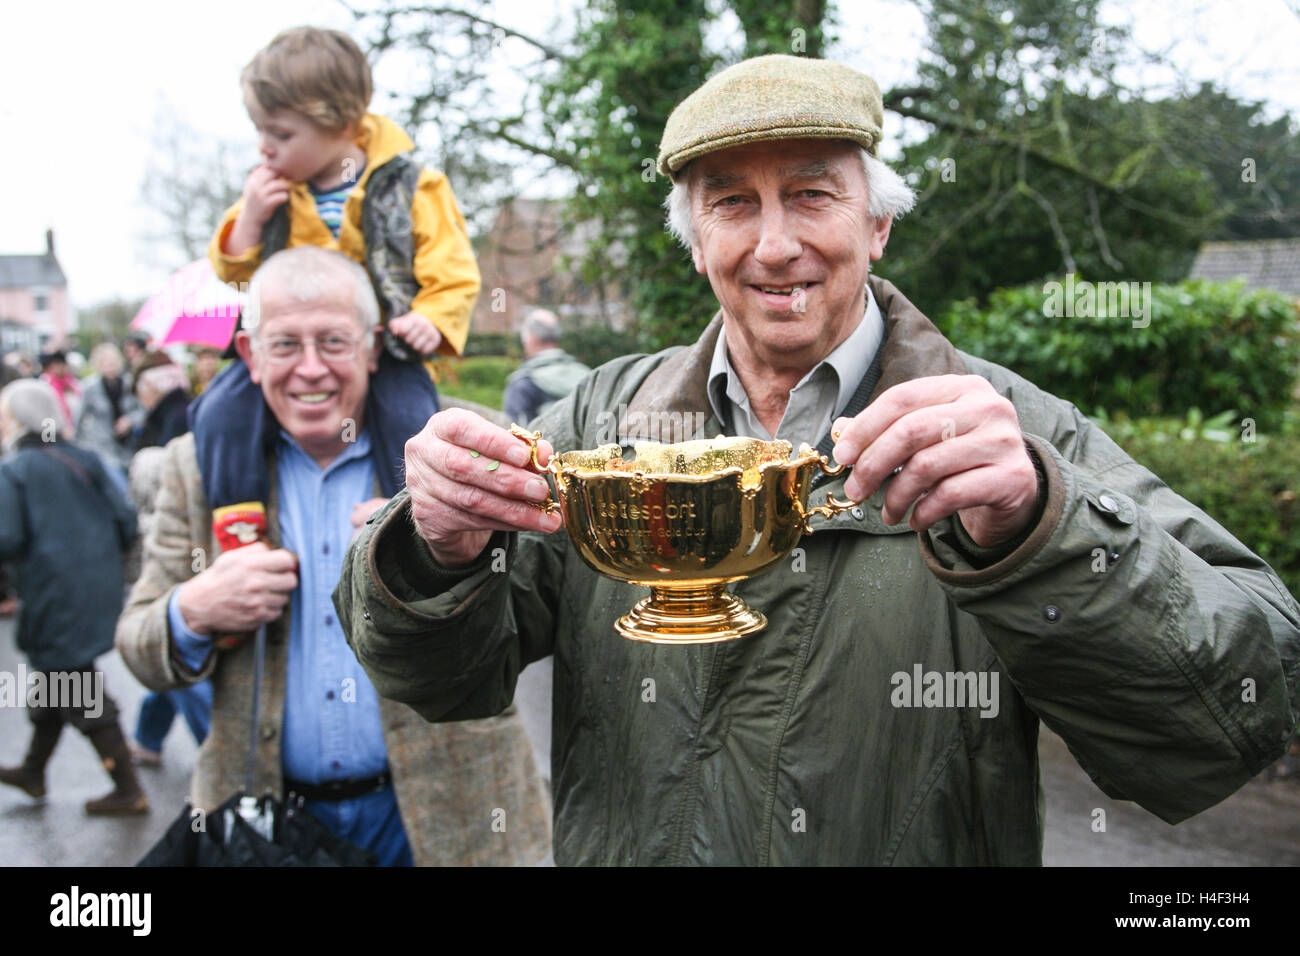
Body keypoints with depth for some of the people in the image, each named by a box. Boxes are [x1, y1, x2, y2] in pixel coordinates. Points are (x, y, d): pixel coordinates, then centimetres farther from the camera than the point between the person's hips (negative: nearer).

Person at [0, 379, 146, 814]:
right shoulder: (84, 460, 6)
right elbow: (126, 522, 3)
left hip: (54, 596, -7)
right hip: (100, 592, 7)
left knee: (80, 697, 3)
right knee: (55, 682, 23)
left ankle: (128, 791, 7)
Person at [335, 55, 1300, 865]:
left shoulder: (1018, 433, -15)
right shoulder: (602, 418, -7)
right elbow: (443, 677, -8)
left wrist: (1035, 533, -39)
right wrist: (443, 556, -29)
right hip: (619, 846, 2)